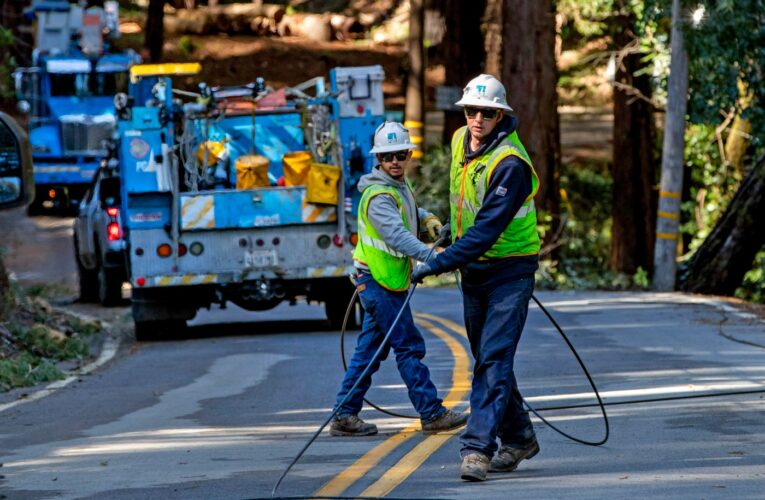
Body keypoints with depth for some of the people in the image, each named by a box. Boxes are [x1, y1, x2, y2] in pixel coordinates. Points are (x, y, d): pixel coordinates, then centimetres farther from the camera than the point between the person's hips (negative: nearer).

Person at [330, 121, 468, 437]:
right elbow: (397, 235, -33)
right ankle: (432, 414, -2)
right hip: (379, 281, -10)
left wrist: (426, 219, 10)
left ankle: (344, 416, 13)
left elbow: (406, 212, 32)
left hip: (387, 281, 10)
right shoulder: (379, 196, -20)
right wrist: (431, 256, -45)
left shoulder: (400, 186, 11)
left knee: (370, 349, 10)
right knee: (409, 347, -6)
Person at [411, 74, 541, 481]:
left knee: (494, 360, -15)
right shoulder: (460, 141, 0)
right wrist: (455, 223, 26)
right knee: (486, 358, 14)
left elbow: (488, 229, -30)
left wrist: (438, 264, -32)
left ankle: (478, 447, -20)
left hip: (509, 270, -8)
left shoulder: (510, 163, -25)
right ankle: (519, 439, 27)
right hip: (473, 269, 8)